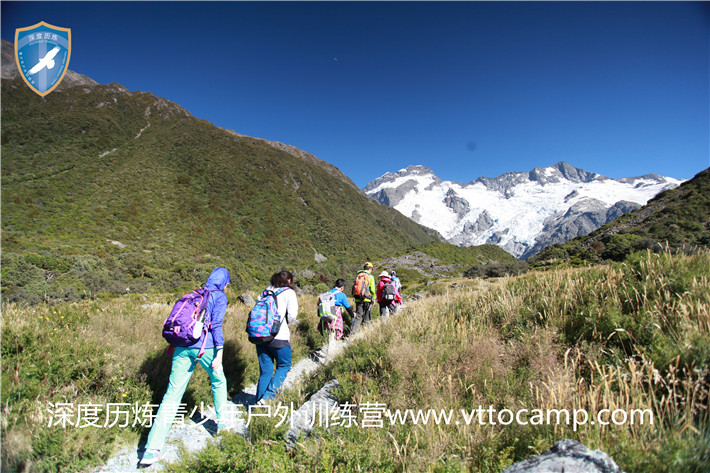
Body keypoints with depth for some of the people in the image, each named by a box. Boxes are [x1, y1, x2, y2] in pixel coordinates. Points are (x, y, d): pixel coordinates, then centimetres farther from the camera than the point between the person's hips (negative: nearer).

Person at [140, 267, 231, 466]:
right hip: (205, 347, -4)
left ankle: (152, 449, 0)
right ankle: (222, 421, 32)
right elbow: (216, 325, -11)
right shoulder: (220, 296, -1)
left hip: (182, 347, 5)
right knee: (218, 382, 22)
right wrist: (219, 354, -11)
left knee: (172, 395, 3)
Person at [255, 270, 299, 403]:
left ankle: (259, 402, 18)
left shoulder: (268, 290, 14)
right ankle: (268, 396, 0)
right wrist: (285, 323, 8)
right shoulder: (289, 292, -2)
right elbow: (292, 314, -11)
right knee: (284, 366, 13)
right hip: (279, 337, -5)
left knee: (265, 370, 14)